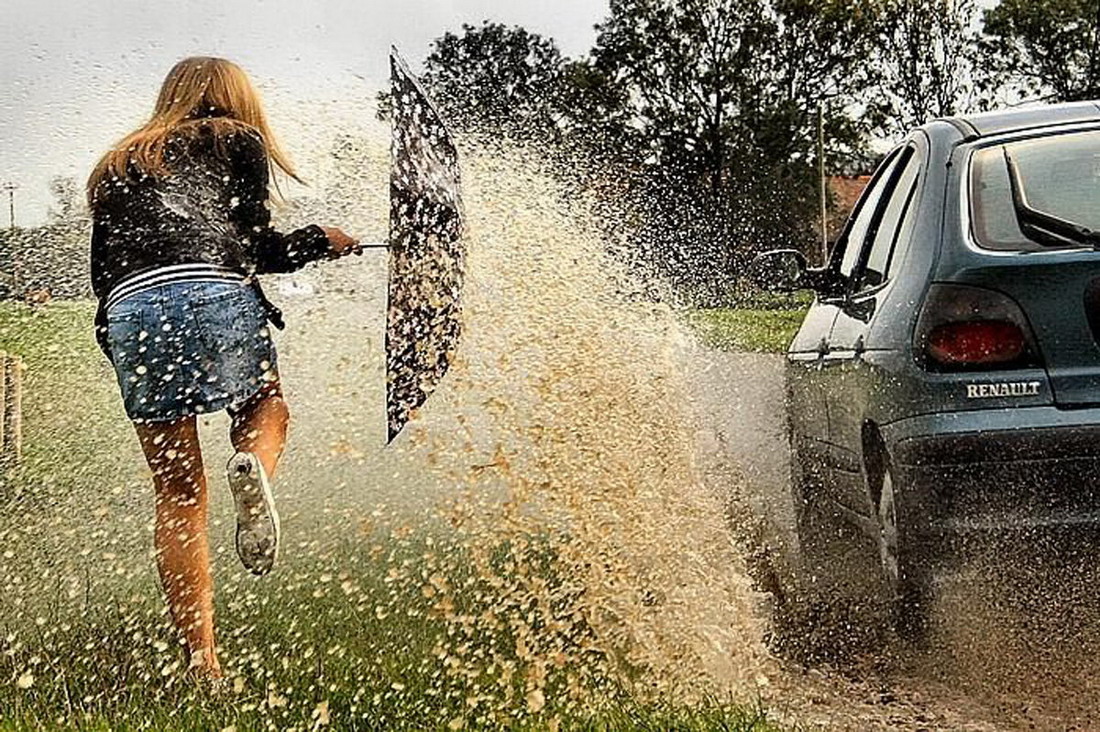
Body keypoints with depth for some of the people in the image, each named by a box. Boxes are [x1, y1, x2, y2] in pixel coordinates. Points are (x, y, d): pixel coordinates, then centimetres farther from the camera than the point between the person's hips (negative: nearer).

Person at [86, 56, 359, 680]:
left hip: (127, 313, 3)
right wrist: (321, 242, 24)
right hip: (215, 296, -3)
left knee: (178, 494, 8)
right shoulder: (238, 141, 19)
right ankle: (254, 465, -13)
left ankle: (202, 663, 1)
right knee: (268, 407, 24)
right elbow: (255, 245, 8)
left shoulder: (114, 168, 31)